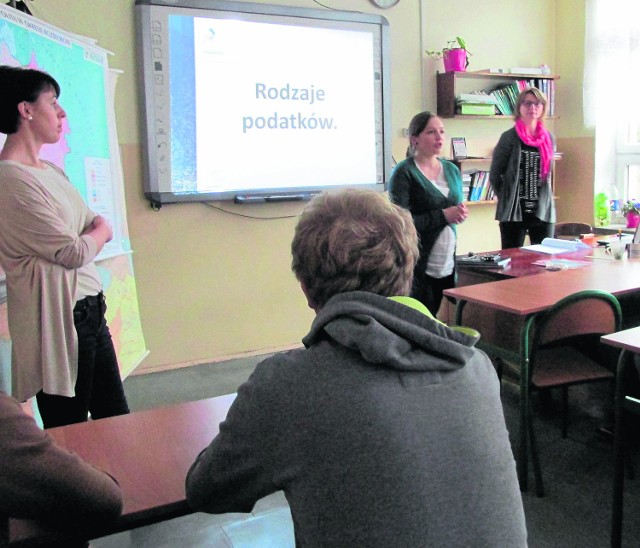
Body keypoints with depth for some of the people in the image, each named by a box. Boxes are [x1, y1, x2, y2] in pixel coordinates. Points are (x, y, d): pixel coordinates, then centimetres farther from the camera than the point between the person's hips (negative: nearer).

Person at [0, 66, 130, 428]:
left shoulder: (51, 171, 12)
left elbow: (98, 228, 13)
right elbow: (73, 253, -15)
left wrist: (91, 235, -7)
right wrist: (100, 232, 3)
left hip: (89, 310, 9)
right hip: (57, 319, -9)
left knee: (118, 421, 15)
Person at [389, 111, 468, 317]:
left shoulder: (452, 170, 12)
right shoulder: (404, 172, -8)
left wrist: (460, 213, -1)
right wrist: (443, 215, -17)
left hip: (448, 263, 6)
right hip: (418, 267, -6)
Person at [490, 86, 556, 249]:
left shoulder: (548, 138, 9)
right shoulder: (509, 137, -4)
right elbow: (494, 175, -2)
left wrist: (544, 197, 11)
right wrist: (508, 198, 1)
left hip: (543, 211, 4)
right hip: (514, 212, -4)